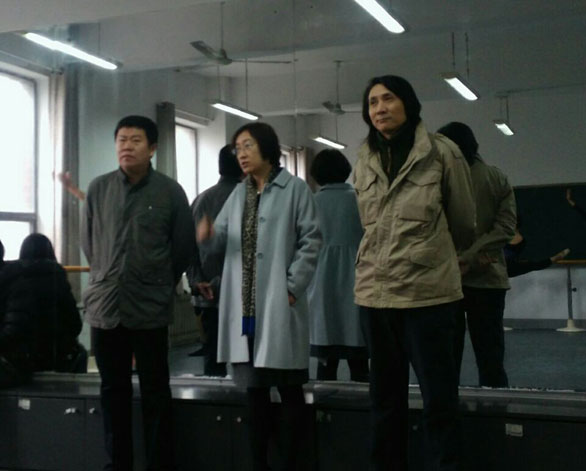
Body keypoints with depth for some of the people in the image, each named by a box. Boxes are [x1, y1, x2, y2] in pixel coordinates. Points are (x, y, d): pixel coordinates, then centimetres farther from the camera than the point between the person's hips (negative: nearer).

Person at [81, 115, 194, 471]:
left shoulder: (170, 191, -4)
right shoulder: (98, 188, 3)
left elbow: (183, 246, 5)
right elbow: (88, 241, 14)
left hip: (150, 308, -3)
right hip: (105, 306, 3)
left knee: (155, 392, 6)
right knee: (113, 391, 12)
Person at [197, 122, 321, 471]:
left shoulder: (294, 188, -2)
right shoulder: (239, 194, 17)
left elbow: (311, 240, -7)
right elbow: (224, 238, 13)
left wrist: (292, 285, -13)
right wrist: (209, 233, -10)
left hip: (279, 304, -6)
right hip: (244, 306, 6)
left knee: (289, 388, 4)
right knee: (254, 387, 13)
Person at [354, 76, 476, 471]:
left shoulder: (441, 152, -3)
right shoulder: (365, 161, 9)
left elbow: (464, 223, 6)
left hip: (429, 292, -4)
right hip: (374, 293, 4)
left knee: (439, 399, 2)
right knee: (385, 398, 13)